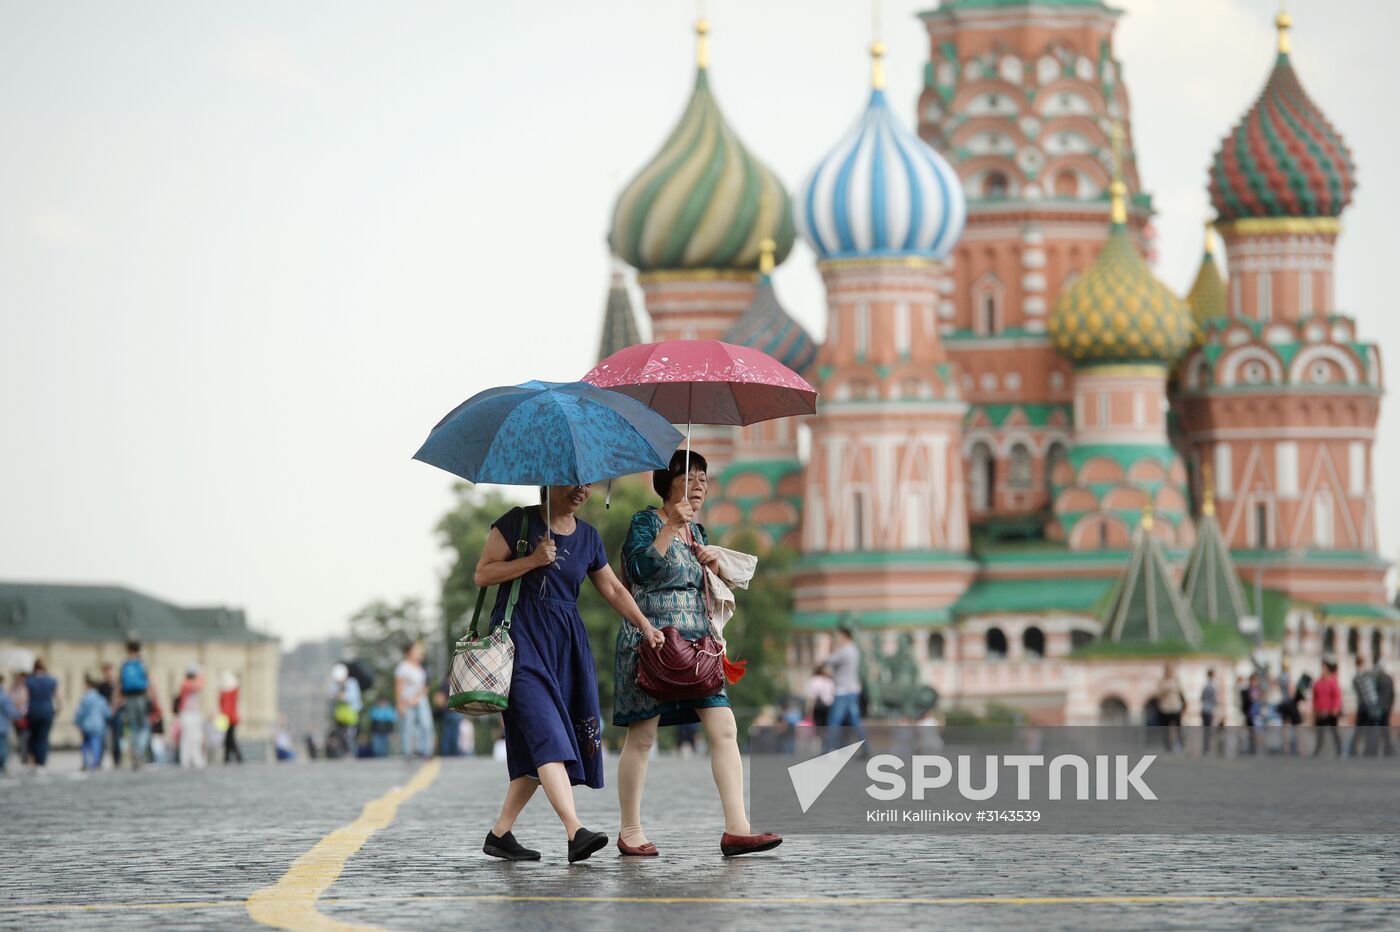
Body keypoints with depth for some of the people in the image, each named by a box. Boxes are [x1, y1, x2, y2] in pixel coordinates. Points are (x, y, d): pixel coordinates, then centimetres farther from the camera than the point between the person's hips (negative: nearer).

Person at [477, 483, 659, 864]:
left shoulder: (587, 537, 15)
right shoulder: (518, 522, 0)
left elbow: (613, 589, 19)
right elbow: (483, 574, -4)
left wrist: (645, 625, 7)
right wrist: (533, 560, -13)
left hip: (566, 643, 6)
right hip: (521, 638, -6)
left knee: (536, 749, 3)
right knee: (547, 734, -19)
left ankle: (499, 833, 13)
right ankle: (575, 832, -31)